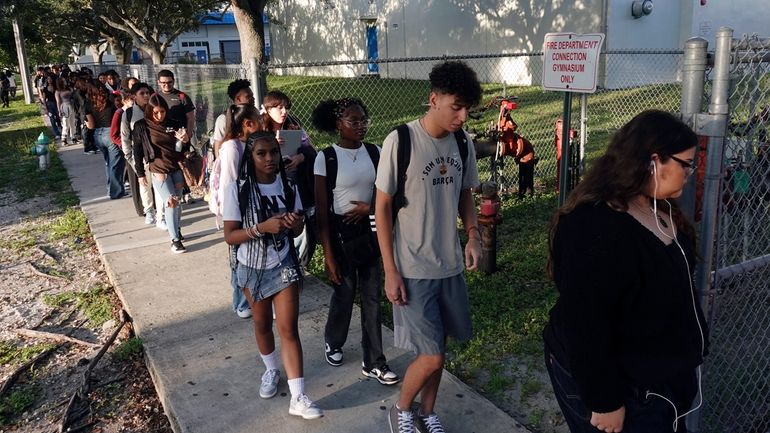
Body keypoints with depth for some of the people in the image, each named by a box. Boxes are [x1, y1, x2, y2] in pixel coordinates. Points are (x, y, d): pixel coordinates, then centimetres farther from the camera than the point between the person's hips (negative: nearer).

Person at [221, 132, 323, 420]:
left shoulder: (287, 186, -5)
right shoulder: (237, 190, -14)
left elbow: (296, 231, 4)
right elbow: (230, 236, -14)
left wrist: (295, 223, -21)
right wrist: (262, 227, -30)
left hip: (284, 265, 1)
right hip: (252, 268, -1)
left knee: (289, 328, -2)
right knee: (262, 324, 17)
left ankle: (298, 398, 1)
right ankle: (271, 370, 43)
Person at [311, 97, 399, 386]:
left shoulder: (374, 152, 0)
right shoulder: (326, 158, -11)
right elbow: (321, 210, -10)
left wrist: (370, 207, -14)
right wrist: (328, 254, -12)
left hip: (369, 229, 4)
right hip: (340, 230, -3)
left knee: (372, 296, 8)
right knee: (344, 292, 10)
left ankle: (374, 362, 19)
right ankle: (333, 342, 40)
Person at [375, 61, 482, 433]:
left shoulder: (463, 142, 2)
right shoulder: (400, 141, -15)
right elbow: (382, 208, -10)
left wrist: (473, 235, -3)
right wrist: (390, 271, -11)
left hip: (451, 265, 5)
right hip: (413, 270, -5)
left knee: (437, 349, 16)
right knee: (431, 357, -3)